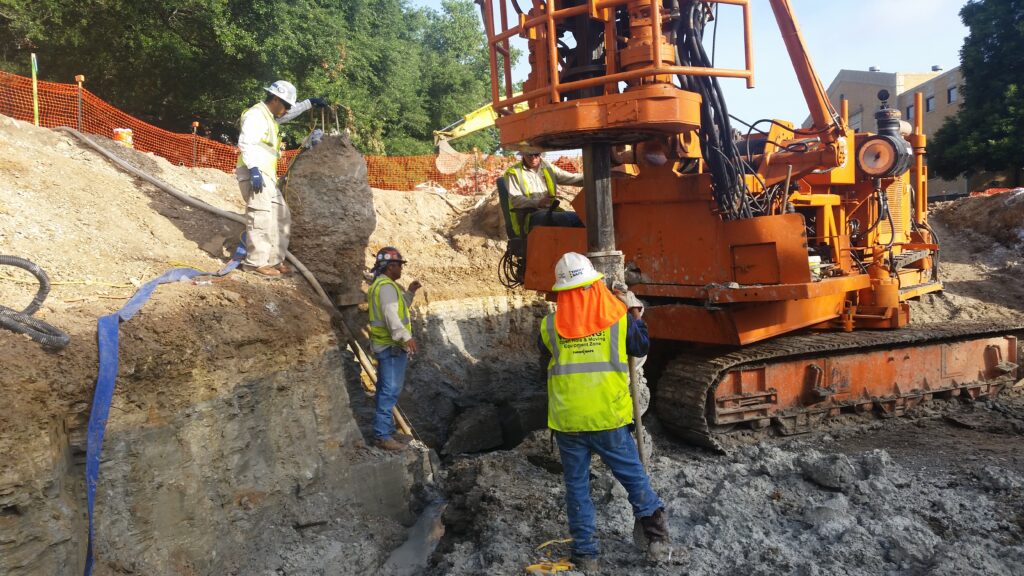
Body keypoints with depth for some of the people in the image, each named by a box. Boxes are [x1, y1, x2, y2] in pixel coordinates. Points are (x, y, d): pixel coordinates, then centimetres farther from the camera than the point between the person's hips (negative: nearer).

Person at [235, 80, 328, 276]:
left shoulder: (269, 116, 23)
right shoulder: (256, 115, -8)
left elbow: (292, 112, 43)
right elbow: (245, 143, -20)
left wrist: (310, 103, 37)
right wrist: (254, 169, -29)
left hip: (267, 176, 11)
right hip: (255, 175, -11)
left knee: (282, 217, 11)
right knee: (261, 218, -13)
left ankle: (274, 260, 16)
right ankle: (256, 262, -9)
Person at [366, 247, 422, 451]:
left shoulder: (381, 284, 18)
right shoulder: (386, 286, -15)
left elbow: (398, 307, 27)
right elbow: (390, 314, -28)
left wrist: (410, 292, 16)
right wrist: (406, 336, -37)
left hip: (388, 346, 11)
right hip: (392, 347, -11)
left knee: (386, 390, 16)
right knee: (390, 391, -10)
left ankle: (387, 430, 25)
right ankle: (382, 434, -9)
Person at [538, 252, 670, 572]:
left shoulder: (550, 325, -3)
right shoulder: (618, 317, -3)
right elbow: (641, 347, 14)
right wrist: (635, 315, 27)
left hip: (567, 420, 1)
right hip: (608, 417, 0)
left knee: (577, 486, 12)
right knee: (633, 475, 16)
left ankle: (586, 553, 18)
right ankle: (656, 531, 16)